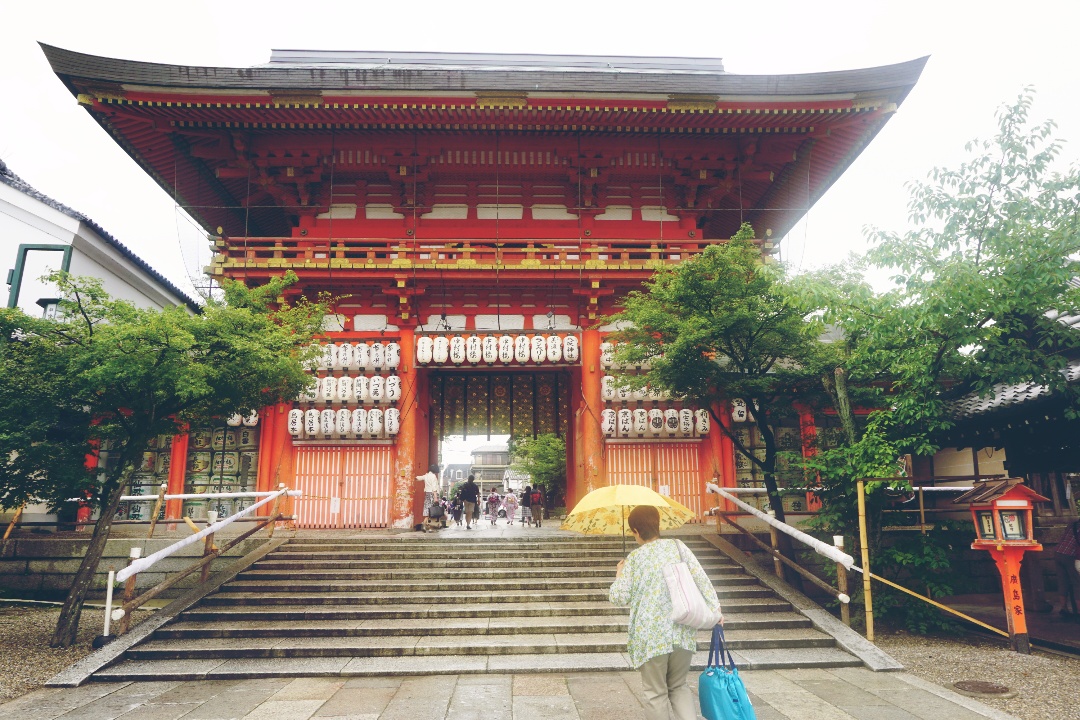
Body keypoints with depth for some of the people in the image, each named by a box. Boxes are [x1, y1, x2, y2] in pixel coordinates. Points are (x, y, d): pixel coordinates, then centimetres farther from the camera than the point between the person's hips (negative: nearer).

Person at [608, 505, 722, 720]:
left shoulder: (633, 558, -3)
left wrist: (619, 574, 13)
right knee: (679, 686, 20)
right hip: (682, 632, 3)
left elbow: (619, 597, -4)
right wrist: (714, 608, 3)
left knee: (656, 693, 10)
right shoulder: (678, 546, 4)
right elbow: (701, 579, -2)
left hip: (651, 637, -3)